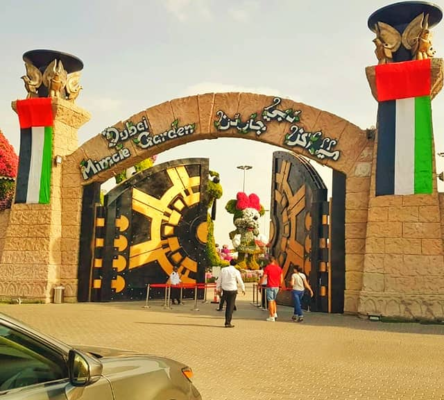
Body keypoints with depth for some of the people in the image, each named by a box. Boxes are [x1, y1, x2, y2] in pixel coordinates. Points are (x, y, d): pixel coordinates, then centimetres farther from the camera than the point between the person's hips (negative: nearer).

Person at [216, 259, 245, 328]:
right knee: (231, 306, 3)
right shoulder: (236, 271, -9)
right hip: (233, 290, -4)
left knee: (227, 305, 18)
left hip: (225, 290, 4)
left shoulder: (223, 270, 0)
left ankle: (227, 321, 22)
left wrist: (218, 288, 19)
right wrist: (243, 289, 16)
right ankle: (228, 323, 1)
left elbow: (219, 280, 6)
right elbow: (240, 281, 0)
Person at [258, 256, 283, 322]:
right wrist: (281, 285, 21)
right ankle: (275, 313, 14)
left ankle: (272, 317, 0)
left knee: (270, 301, -1)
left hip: (270, 286, -5)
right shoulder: (278, 268, 5)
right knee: (274, 300, 21)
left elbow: (263, 277, -10)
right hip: (276, 287, 5)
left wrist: (260, 284, 0)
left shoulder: (267, 267, -8)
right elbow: (281, 278, 9)